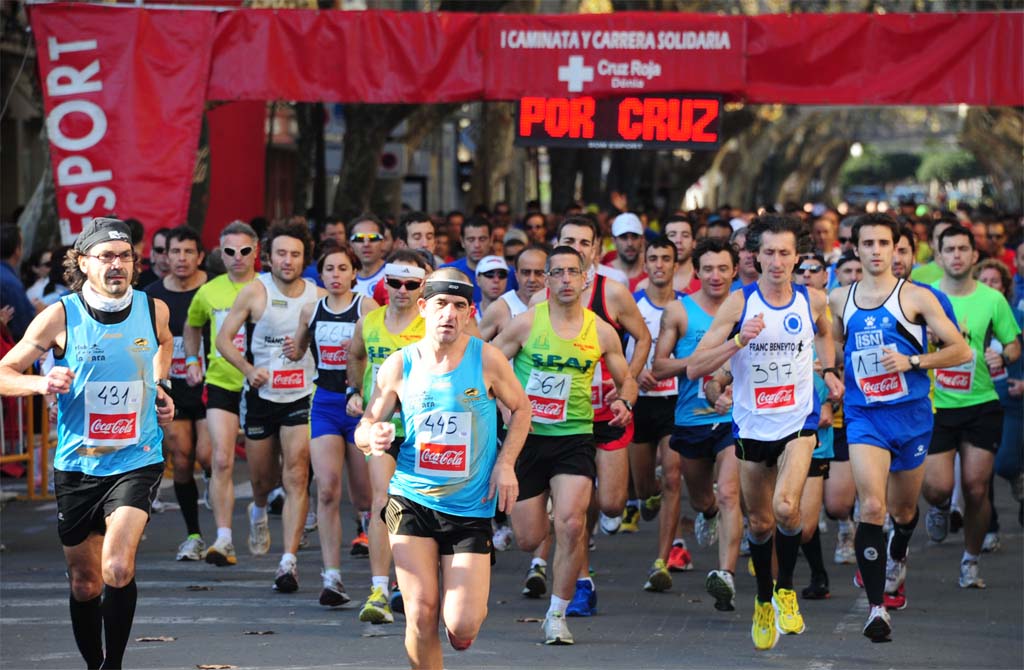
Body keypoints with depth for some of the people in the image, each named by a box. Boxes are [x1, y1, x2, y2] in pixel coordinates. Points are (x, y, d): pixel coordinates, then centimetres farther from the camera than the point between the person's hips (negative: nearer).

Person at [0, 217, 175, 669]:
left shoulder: (154, 310, -2)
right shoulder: (60, 317, -9)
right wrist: (42, 383, -23)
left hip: (137, 461, 0)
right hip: (77, 464, 0)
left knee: (117, 567, -22)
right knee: (85, 584, 11)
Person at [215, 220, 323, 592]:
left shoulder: (318, 296, -2)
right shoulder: (256, 291, -5)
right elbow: (223, 338, -1)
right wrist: (249, 369, -16)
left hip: (302, 397, -1)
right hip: (260, 396, 1)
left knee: (296, 477, -13)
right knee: (262, 477, 14)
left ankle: (288, 561, -15)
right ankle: (259, 510, 52)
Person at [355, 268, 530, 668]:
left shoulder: (487, 360, -6)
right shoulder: (399, 365, -2)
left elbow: (520, 408, 10)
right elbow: (366, 427, 5)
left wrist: (505, 463, -4)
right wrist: (372, 437, -19)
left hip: (471, 509, -1)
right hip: (412, 501, 1)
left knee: (461, 627, -8)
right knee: (421, 614, -9)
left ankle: (474, 599, 29)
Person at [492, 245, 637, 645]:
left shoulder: (601, 332, 2)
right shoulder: (527, 323, -4)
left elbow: (626, 380, 14)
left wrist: (624, 402, -8)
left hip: (574, 437, 0)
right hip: (526, 435, 0)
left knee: (571, 523, -21)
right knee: (528, 540, 3)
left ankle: (557, 615, -6)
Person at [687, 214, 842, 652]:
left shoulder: (813, 301, -2)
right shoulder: (739, 303, -9)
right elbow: (694, 368, -14)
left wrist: (829, 371, 14)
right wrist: (739, 340, -26)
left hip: (798, 422, -1)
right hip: (752, 426, 1)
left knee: (786, 507, -23)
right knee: (759, 521, 12)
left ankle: (786, 590, 0)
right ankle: (763, 600, 35)